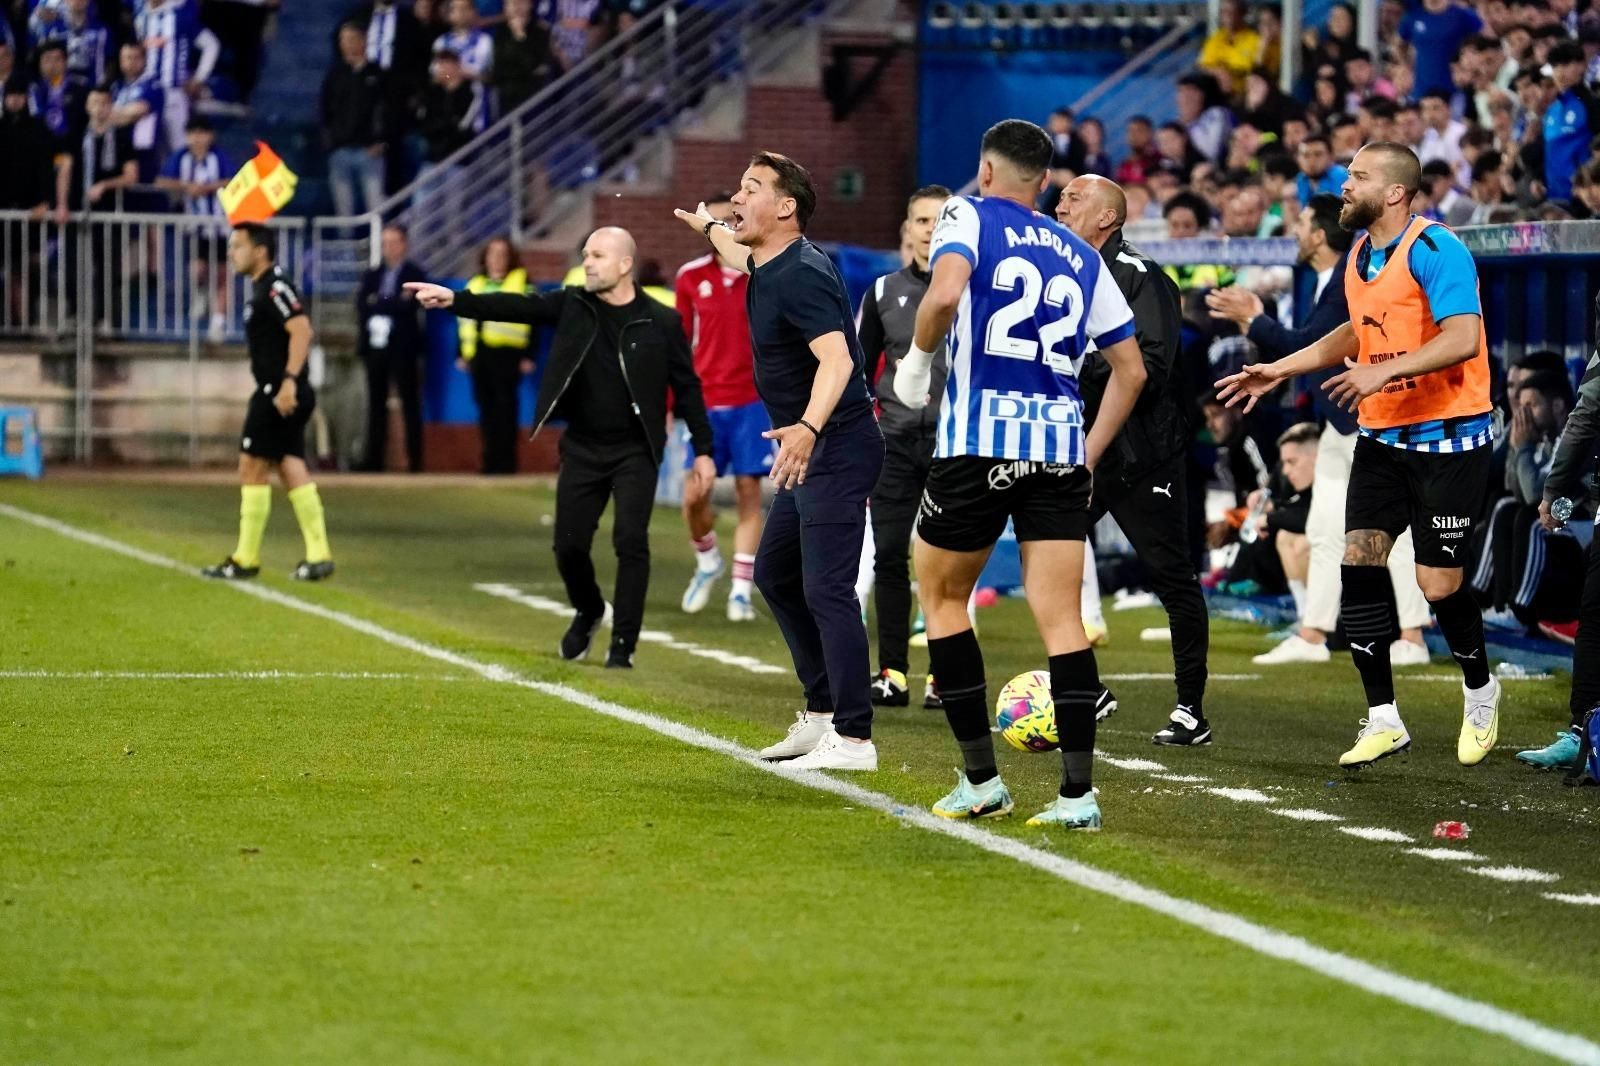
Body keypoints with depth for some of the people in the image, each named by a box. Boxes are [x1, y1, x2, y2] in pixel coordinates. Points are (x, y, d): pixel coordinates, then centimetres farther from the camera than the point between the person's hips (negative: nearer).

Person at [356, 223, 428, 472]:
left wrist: (377, 303, -6)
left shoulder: (414, 274, 2)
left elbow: (410, 305, -10)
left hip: (403, 347, -5)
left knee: (410, 404, -4)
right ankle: (374, 459, 6)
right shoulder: (372, 275, 16)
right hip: (375, 345, 5)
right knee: (376, 405, 5)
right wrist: (394, 303, -10)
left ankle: (414, 459, -5)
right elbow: (361, 306, 4)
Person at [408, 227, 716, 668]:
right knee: (569, 544, 3)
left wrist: (702, 450, -3)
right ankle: (589, 612, 33)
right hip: (582, 450, 3)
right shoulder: (572, 306, 1)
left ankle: (623, 643, -1)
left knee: (631, 541, -12)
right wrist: (454, 300, -24)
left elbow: (687, 387, -1)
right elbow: (516, 306, -10)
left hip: (635, 453, -3)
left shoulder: (660, 322, -6)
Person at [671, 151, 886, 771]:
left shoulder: (800, 275, -21)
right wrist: (708, 228, 58)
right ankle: (822, 713, 28)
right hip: (810, 451, 11)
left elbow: (836, 358, -35)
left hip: (837, 447, -11)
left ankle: (853, 738, -16)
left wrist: (808, 428, -50)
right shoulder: (769, 265, 10)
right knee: (775, 574, 20)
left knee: (826, 590, -15)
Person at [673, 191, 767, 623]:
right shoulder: (691, 277, 3)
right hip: (705, 404, 1)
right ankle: (707, 562, 27)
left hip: (752, 401, -1)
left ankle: (742, 588, 6)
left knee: (749, 491, -2)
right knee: (694, 497, -1)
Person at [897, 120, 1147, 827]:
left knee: (940, 595, 14)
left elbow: (945, 294, -18)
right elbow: (1131, 369, 18)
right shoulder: (1082, 256, 18)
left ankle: (981, 781, 11)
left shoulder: (969, 216, 4)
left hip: (978, 442, -3)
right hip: (1061, 447, 3)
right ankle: (1078, 793, -7)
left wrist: (918, 358, -1)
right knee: (1061, 619, 1)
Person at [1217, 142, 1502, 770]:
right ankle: (1382, 720, 2)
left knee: (1439, 581, -6)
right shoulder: (1359, 256, 10)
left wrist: (1385, 371, -34)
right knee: (1360, 561, -5)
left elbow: (1463, 339, -27)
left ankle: (1480, 691, 22)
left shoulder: (1434, 250, -17)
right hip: (1382, 436, 8)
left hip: (1448, 437, -8)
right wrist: (1279, 370, 26)